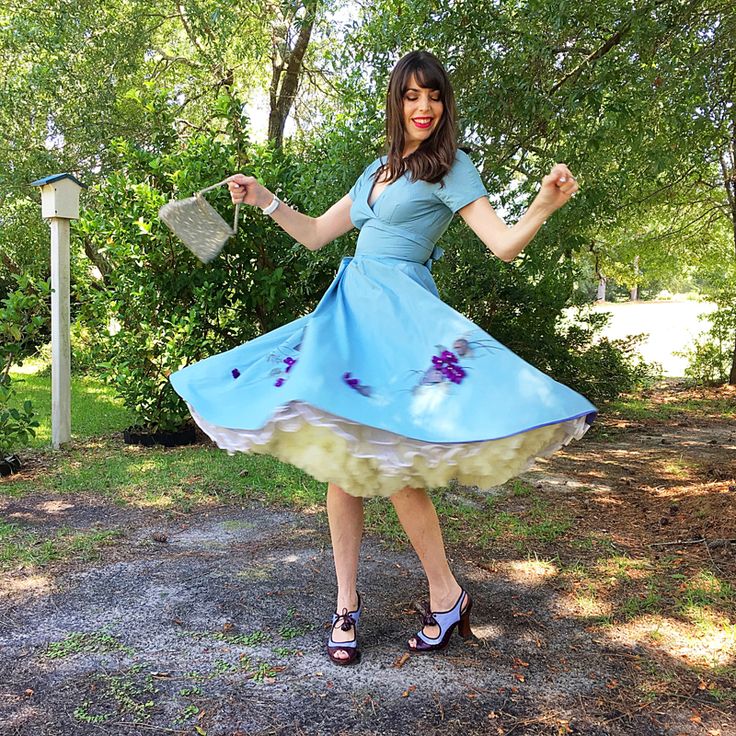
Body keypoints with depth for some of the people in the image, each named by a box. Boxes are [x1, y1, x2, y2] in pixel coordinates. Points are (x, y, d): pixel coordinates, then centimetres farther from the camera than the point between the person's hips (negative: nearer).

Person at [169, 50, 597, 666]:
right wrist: (266, 201, 19)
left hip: (399, 313, -7)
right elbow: (316, 235, 28)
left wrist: (545, 206, -29)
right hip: (348, 311, 7)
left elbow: (504, 244, -11)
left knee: (390, 464, -15)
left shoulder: (451, 166, 2)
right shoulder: (379, 170, 21)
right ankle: (347, 602, 12)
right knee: (340, 460, 2)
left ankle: (447, 597, 3)